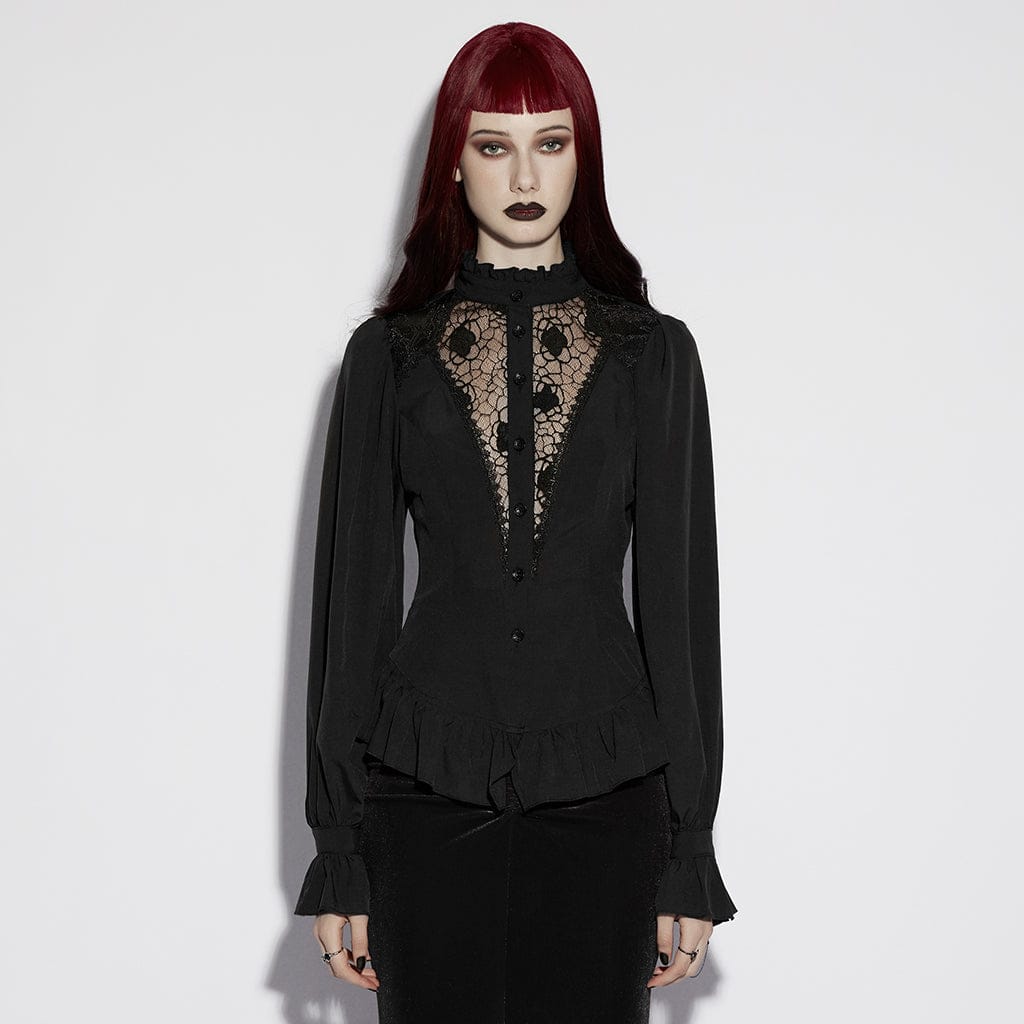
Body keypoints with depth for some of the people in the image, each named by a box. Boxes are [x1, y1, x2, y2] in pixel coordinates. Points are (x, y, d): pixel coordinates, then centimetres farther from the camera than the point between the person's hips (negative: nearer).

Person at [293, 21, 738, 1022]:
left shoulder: (653, 352, 4)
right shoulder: (389, 354, 4)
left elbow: (678, 598, 4)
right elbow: (353, 597, 5)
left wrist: (691, 849, 2)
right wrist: (339, 854, 3)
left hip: (603, 798, 0)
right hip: (427, 794, 0)